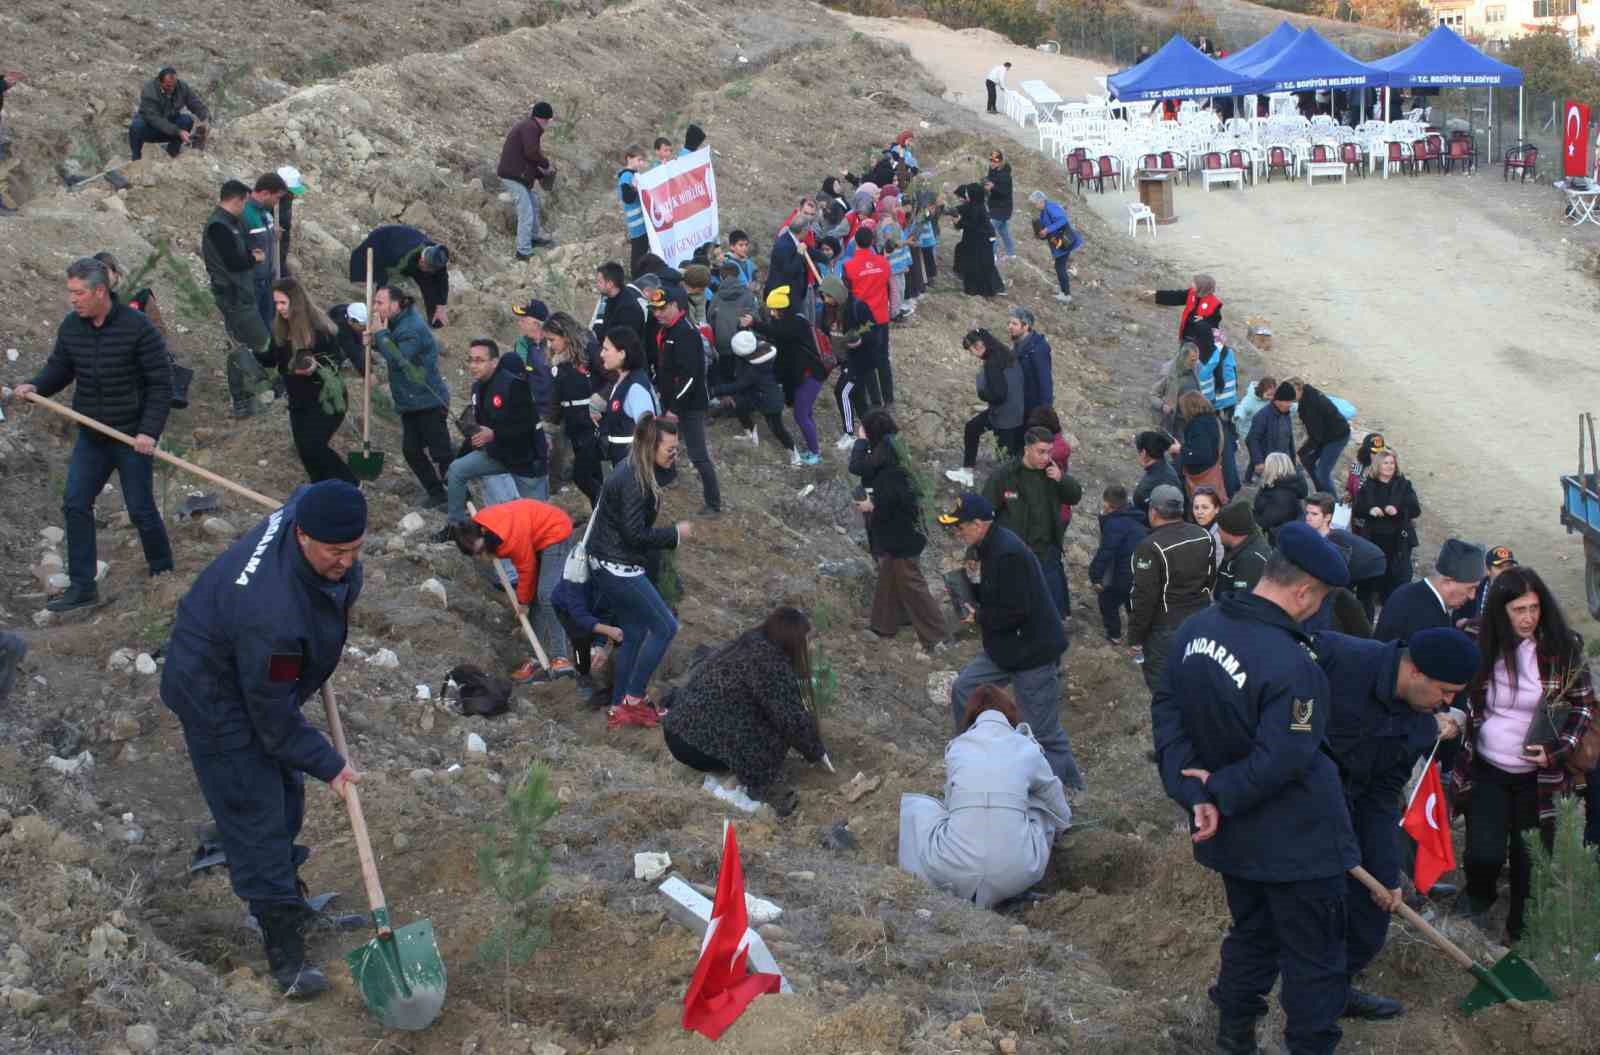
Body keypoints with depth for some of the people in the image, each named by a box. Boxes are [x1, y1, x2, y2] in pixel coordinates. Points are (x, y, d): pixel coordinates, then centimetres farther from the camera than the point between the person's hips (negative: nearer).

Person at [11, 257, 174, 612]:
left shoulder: (137, 327, -16)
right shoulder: (71, 327, 0)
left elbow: (161, 383, -14)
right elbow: (59, 368, 12)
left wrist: (149, 431, -20)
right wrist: (35, 386, -10)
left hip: (132, 437, -5)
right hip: (91, 436, 5)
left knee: (141, 510, 1)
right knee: (75, 504, -1)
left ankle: (164, 575, 22)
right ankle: (82, 587, 5)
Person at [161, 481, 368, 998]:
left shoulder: (307, 507, -23)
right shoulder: (274, 615, -44)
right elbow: (273, 717, -30)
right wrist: (328, 764, -16)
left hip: (262, 678, 9)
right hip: (218, 696, -9)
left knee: (286, 795, 22)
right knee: (257, 814, -5)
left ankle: (290, 901, 42)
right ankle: (285, 951, 5)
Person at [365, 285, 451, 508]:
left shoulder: (412, 329, -20)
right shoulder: (399, 323, 10)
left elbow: (399, 359, -27)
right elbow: (396, 355, 17)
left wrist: (381, 334, -19)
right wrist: (376, 342, -1)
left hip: (428, 402, -10)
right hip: (410, 403, 10)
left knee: (440, 452, -5)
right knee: (412, 451, 9)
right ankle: (437, 495, 18)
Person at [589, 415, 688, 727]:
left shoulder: (637, 470, 6)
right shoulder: (633, 481, -23)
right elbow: (636, 534, -24)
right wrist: (675, 533, -13)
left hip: (611, 566, 10)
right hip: (619, 567, -10)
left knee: (634, 634, 16)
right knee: (665, 628, -1)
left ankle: (618, 709, 22)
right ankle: (633, 700, 6)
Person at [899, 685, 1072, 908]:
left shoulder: (957, 747, 14)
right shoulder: (1028, 750, 13)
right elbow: (1063, 817, 28)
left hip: (954, 870, 0)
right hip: (1016, 873, 0)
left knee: (915, 805, 27)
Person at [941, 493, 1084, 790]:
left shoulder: (1008, 555, -27)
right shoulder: (991, 546, 6)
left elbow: (1015, 612, -28)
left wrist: (978, 617, -14)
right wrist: (969, 590, 4)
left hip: (1034, 651, -10)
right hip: (1005, 647, 10)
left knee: (1043, 731, -2)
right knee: (963, 690, 12)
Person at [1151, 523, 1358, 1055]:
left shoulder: (1196, 628, -5)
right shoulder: (1291, 666, -29)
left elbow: (1167, 710, -2)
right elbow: (1281, 760, -28)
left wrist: (1193, 788, -10)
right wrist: (1219, 791, -14)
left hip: (1233, 834, 8)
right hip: (1294, 843, -8)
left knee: (1250, 934, 26)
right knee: (1313, 958, 8)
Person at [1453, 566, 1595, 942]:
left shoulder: (1563, 649, -9)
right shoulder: (1482, 648, -7)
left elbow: (1585, 705, 1)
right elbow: (1465, 702, 11)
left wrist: (1557, 751, -10)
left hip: (1538, 776, 0)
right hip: (1487, 771, 0)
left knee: (1530, 859, 6)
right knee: (1484, 855, -10)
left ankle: (1520, 933, 28)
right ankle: (1479, 898, 23)